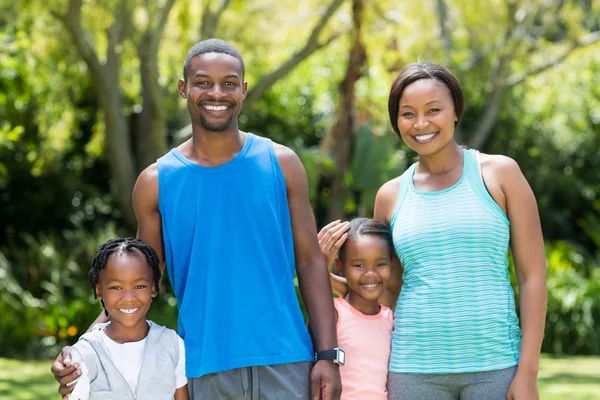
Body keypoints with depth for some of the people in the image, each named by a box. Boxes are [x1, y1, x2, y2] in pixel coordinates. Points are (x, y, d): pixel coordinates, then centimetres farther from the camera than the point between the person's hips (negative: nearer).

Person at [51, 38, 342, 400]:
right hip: (205, 368, 0)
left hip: (285, 361, 0)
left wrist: (327, 354, -3)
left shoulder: (280, 164, 4)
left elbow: (310, 261, 5)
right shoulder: (157, 182, 3)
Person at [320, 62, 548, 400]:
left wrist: (528, 373, -7)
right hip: (415, 369, 2)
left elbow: (533, 274, -1)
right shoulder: (391, 196, 9)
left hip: (495, 368, -2)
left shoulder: (499, 173, 2)